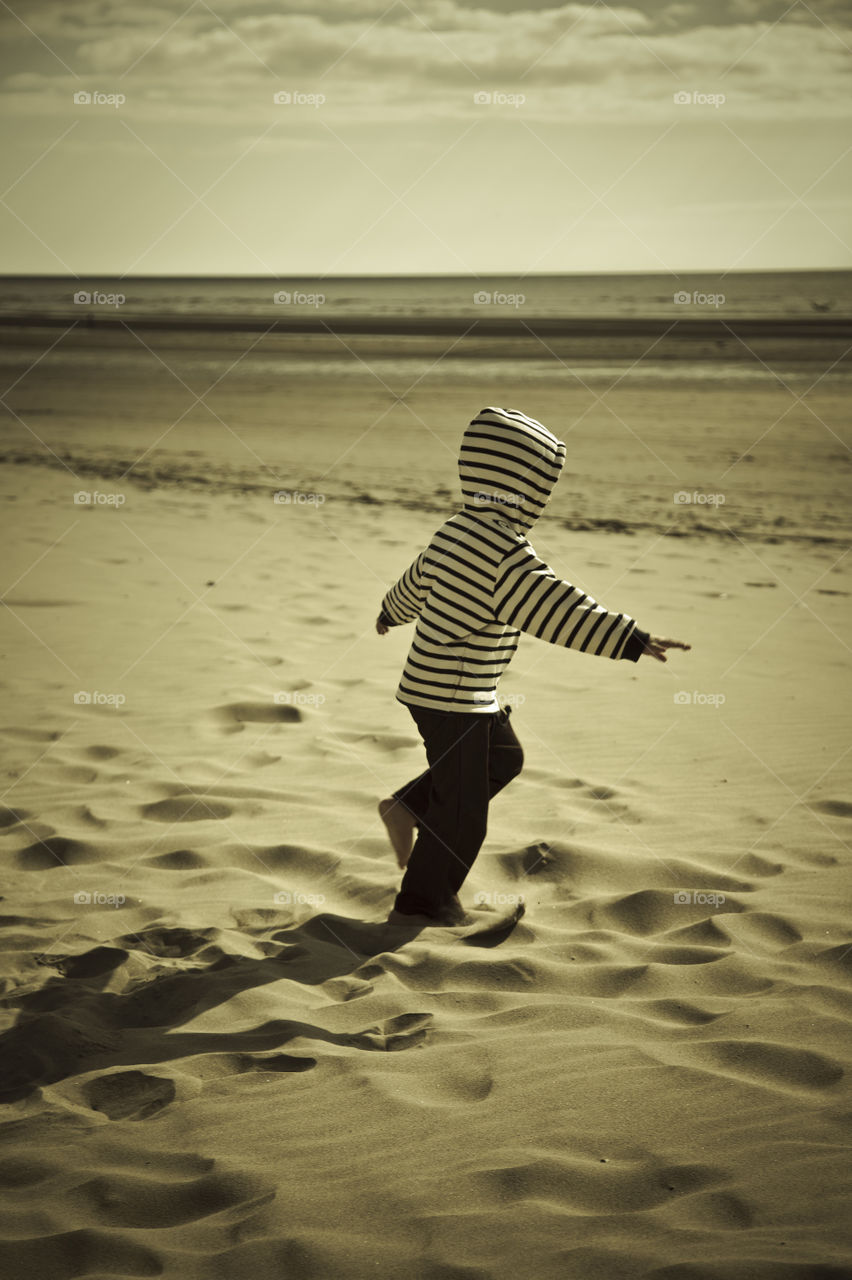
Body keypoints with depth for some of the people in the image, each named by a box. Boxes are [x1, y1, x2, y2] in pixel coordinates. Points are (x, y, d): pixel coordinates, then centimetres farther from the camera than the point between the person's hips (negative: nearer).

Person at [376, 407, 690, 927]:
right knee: (462, 810, 3)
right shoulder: (505, 552, -23)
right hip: (456, 698, -10)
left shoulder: (457, 531, 8)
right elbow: (557, 608, -32)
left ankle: (409, 807, 24)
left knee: (504, 756, 24)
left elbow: (416, 581, 25)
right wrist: (630, 639, -34)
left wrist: (392, 612, 46)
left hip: (432, 686, 10)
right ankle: (424, 903, 15)